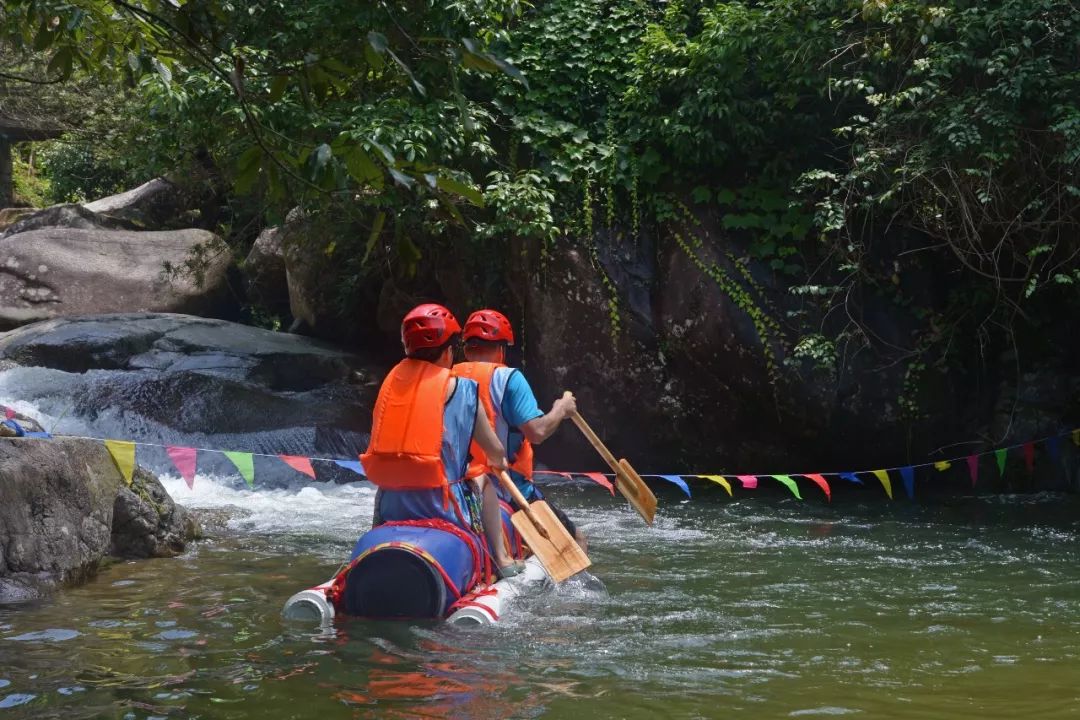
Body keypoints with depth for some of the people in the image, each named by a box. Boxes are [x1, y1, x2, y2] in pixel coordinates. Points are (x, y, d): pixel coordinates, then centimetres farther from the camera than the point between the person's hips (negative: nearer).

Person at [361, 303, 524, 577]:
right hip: (443, 511, -4)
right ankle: (502, 559, 22)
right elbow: (496, 452, 3)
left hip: (388, 510, 4)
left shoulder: (391, 381, 7)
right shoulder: (459, 389, -5)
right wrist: (498, 462, 28)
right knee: (483, 481, 26)